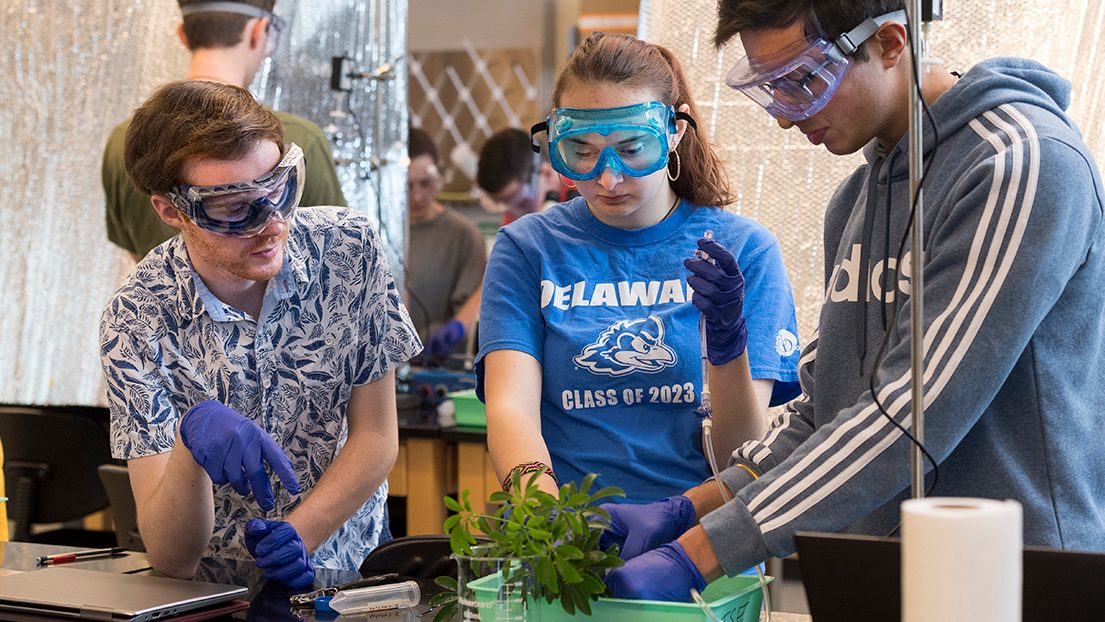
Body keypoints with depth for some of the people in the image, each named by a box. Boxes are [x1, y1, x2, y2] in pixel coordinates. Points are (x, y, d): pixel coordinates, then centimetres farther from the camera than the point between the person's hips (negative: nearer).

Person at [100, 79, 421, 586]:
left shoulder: (348, 249, -8)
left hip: (345, 568, 3)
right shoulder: (136, 321, -13)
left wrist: (299, 536, -17)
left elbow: (376, 437, -1)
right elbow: (169, 558, -17)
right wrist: (191, 436, -35)